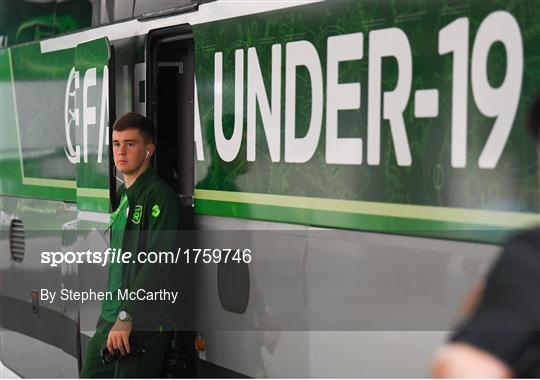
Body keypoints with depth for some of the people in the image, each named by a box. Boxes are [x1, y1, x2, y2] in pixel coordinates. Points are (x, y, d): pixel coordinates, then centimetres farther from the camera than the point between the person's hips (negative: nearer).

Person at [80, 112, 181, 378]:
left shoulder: (159, 195, -12)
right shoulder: (124, 196, 16)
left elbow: (159, 264, -20)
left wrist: (127, 317, -23)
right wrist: (110, 316, 17)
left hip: (143, 325, -9)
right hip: (110, 320, 9)